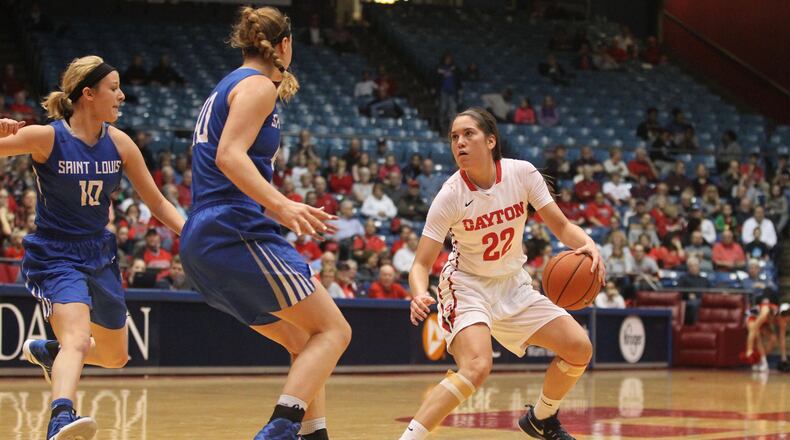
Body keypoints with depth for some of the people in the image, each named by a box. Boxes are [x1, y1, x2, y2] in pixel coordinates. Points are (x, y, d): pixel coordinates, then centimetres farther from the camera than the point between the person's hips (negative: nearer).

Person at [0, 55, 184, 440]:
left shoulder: (119, 143, -1)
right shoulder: (47, 137, -15)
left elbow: (157, 202, 6)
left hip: (99, 254, 7)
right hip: (54, 256, -6)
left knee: (115, 357, 18)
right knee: (78, 338, -32)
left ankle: (46, 351, 43)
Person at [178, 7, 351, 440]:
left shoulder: (226, 88, 24)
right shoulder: (257, 85, -4)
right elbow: (229, 156, -19)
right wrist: (282, 205, -30)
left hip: (202, 243, 9)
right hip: (238, 234, -9)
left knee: (304, 341, 15)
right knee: (333, 329, -8)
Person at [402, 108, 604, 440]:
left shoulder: (522, 173, -14)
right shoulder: (451, 195, -22)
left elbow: (561, 226, -5)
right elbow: (421, 264, -21)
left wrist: (588, 245, -27)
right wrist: (419, 295, -43)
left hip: (512, 284, 5)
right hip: (467, 285, -5)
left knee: (579, 349, 1)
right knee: (477, 367, -30)